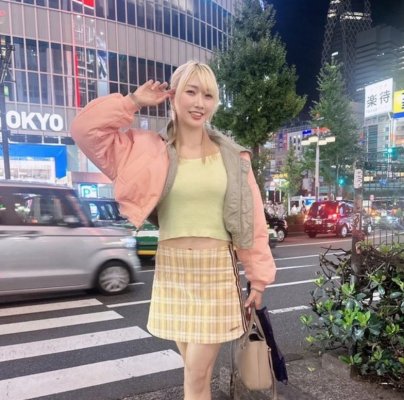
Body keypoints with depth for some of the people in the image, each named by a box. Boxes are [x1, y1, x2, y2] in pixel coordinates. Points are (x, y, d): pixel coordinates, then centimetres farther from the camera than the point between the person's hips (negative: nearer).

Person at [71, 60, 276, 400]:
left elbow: (251, 220, 2)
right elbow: (85, 130, -4)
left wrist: (258, 279, 2)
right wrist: (134, 102, 0)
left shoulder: (233, 156, 1)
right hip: (171, 271, 1)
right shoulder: (148, 148, 1)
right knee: (195, 370, 16)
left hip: (218, 271, -1)